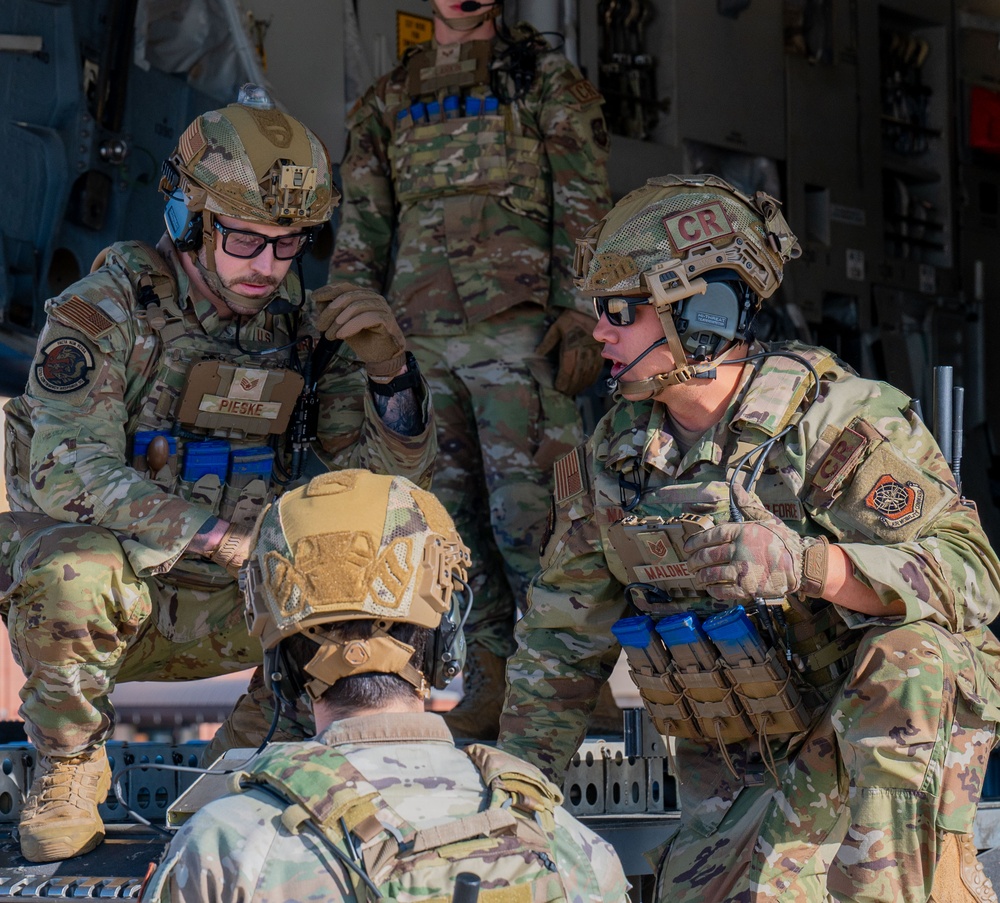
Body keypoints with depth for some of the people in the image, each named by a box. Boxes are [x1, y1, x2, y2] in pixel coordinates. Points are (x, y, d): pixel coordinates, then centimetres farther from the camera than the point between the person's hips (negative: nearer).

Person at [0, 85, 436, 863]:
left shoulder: (302, 327, 2)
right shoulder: (105, 313, -13)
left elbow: (397, 477, -1)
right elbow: (69, 474, -26)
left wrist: (388, 368, -21)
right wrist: (224, 535, -35)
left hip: (222, 616, 4)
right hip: (104, 597, -4)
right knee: (79, 567, -37)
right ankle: (69, 771, -9)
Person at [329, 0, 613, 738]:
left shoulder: (546, 80, 8)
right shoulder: (387, 102, 20)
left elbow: (584, 207, 0)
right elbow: (361, 231, 20)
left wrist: (580, 316, -11)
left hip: (517, 326, -5)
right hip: (423, 337, 5)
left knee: (525, 510, -11)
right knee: (453, 514, 3)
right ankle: (489, 681, 8)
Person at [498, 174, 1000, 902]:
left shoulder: (838, 419, -20)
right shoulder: (611, 458, 0)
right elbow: (562, 639, 10)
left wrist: (808, 563, -45)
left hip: (902, 739, -5)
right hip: (735, 771, 6)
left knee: (911, 651, -34)